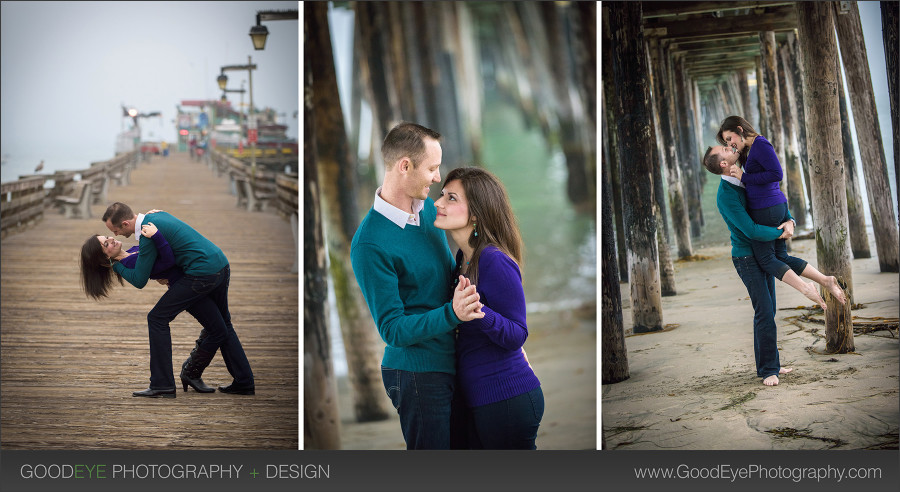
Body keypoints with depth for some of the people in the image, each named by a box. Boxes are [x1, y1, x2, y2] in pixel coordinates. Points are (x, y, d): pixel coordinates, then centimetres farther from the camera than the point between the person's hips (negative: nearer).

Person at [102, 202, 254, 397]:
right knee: (221, 325, 22)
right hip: (222, 265, 10)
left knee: (157, 318, -3)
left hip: (202, 274, -10)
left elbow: (139, 281, -8)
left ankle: (162, 383, -1)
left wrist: (115, 265, 6)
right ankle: (244, 383, 24)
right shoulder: (157, 215, 14)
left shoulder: (148, 235, -13)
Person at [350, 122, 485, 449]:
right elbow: (393, 330, -20)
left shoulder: (428, 208, 5)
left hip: (449, 362, 8)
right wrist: (452, 314, -33)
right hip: (417, 372, -8)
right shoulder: (370, 244, -21)